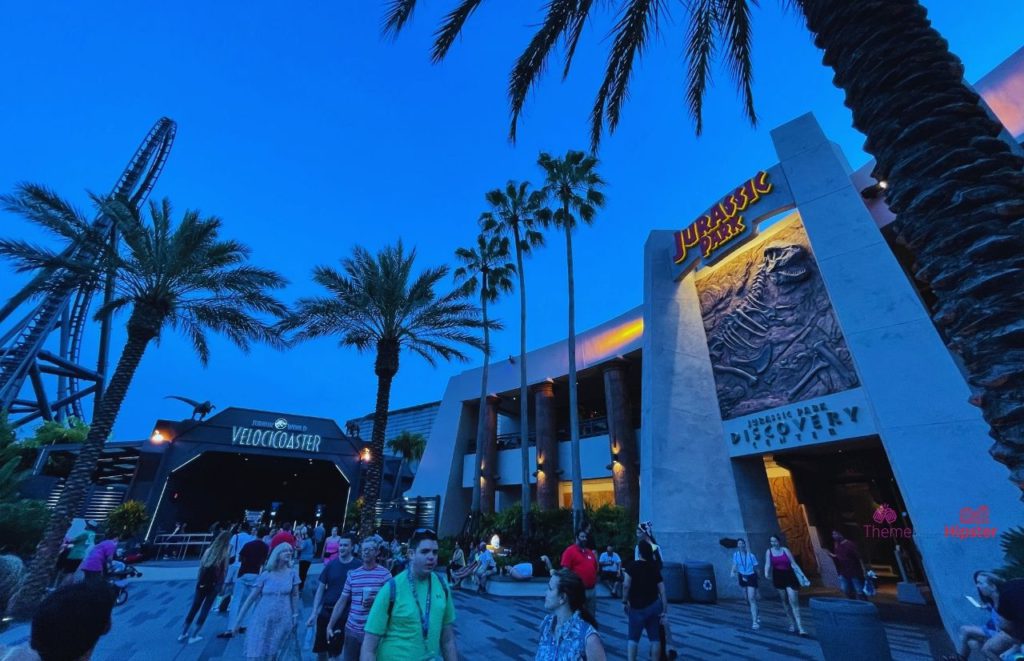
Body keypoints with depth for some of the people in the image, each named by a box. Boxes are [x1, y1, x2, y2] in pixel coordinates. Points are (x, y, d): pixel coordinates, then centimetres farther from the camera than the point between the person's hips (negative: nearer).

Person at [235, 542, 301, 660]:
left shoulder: (292, 573, -3)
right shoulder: (265, 575, -5)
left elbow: (295, 596, 2)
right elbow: (251, 598, 1)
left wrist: (295, 616, 2)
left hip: (282, 620, 0)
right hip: (262, 620, 0)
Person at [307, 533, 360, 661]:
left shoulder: (358, 566, -11)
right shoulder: (331, 564, -3)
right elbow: (320, 589, 2)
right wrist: (313, 613, -2)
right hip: (326, 611, 3)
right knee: (320, 650, 14)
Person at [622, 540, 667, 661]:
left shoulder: (632, 565, -11)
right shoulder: (655, 567, 1)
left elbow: (626, 585, -23)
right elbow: (662, 591, -1)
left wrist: (624, 602, -12)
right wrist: (665, 611, 3)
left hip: (637, 608, -3)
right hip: (654, 606, 3)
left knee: (633, 638, 10)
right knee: (655, 638, 15)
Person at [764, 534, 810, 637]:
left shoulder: (785, 550, -2)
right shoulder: (769, 551, 1)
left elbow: (794, 564, 1)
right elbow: (767, 564, -7)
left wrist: (803, 576, -6)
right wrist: (766, 573, -25)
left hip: (790, 576, -2)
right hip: (778, 577, 2)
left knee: (794, 602, -7)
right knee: (785, 602, 9)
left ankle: (800, 627, -7)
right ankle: (793, 624, 21)